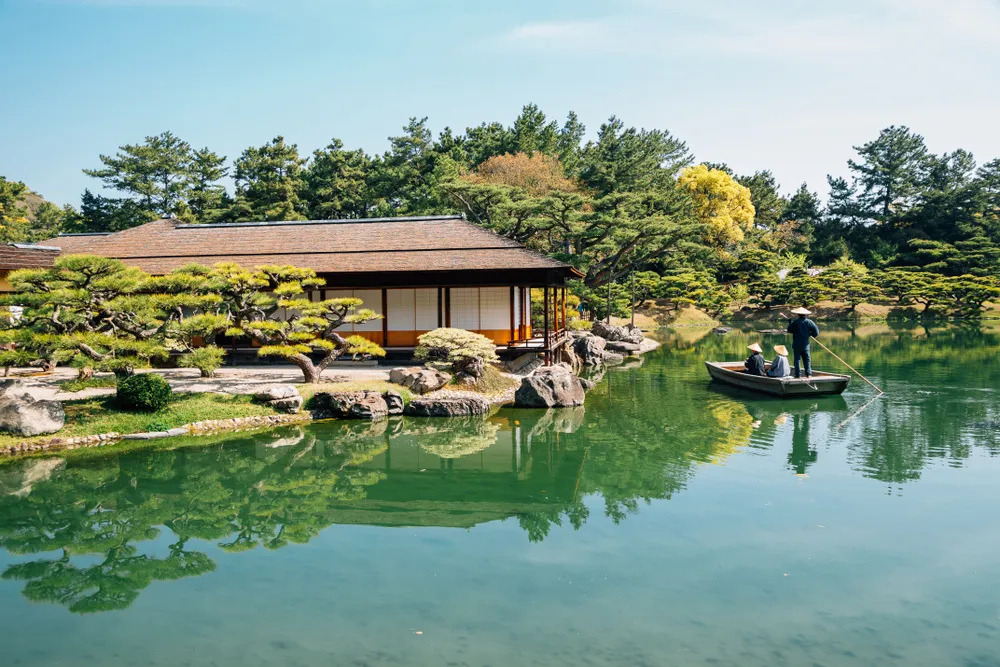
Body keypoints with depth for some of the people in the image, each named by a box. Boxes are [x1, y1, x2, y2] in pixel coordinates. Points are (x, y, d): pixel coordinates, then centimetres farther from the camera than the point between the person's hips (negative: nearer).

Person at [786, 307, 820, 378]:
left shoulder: (795, 322, -8)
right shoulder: (809, 322, -2)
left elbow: (789, 330, -2)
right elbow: (816, 331, -3)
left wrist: (789, 323, 13)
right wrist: (810, 334, 15)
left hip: (796, 344, -2)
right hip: (805, 344, 2)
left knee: (797, 359, 3)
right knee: (807, 359, 8)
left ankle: (798, 374, -1)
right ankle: (809, 373, -1)